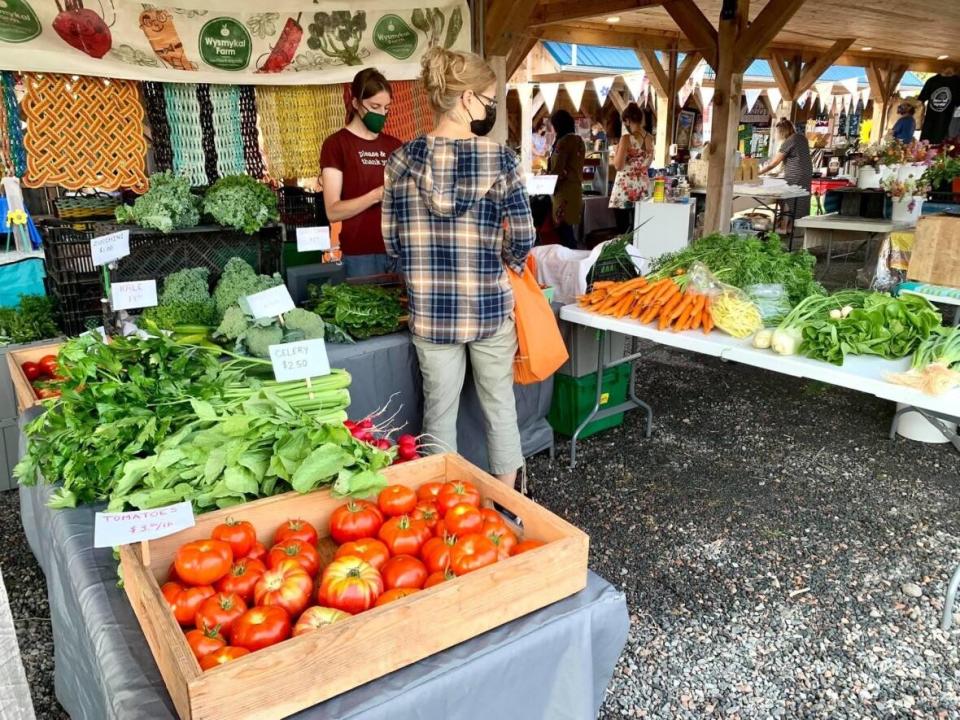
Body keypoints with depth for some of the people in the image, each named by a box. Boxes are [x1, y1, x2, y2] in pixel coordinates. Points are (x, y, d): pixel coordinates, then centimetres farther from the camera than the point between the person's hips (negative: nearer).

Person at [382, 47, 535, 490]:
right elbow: (521, 238, -10)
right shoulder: (498, 159, -11)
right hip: (489, 306, -2)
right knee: (499, 404, 16)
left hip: (429, 309, 2)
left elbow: (392, 242, 2)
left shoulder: (402, 161, -2)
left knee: (439, 409, 15)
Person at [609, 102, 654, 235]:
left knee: (624, 230, -2)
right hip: (643, 186, 7)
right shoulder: (650, 138, 8)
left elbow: (618, 166, -13)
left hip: (626, 187, -6)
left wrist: (617, 149, 2)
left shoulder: (627, 138, -12)